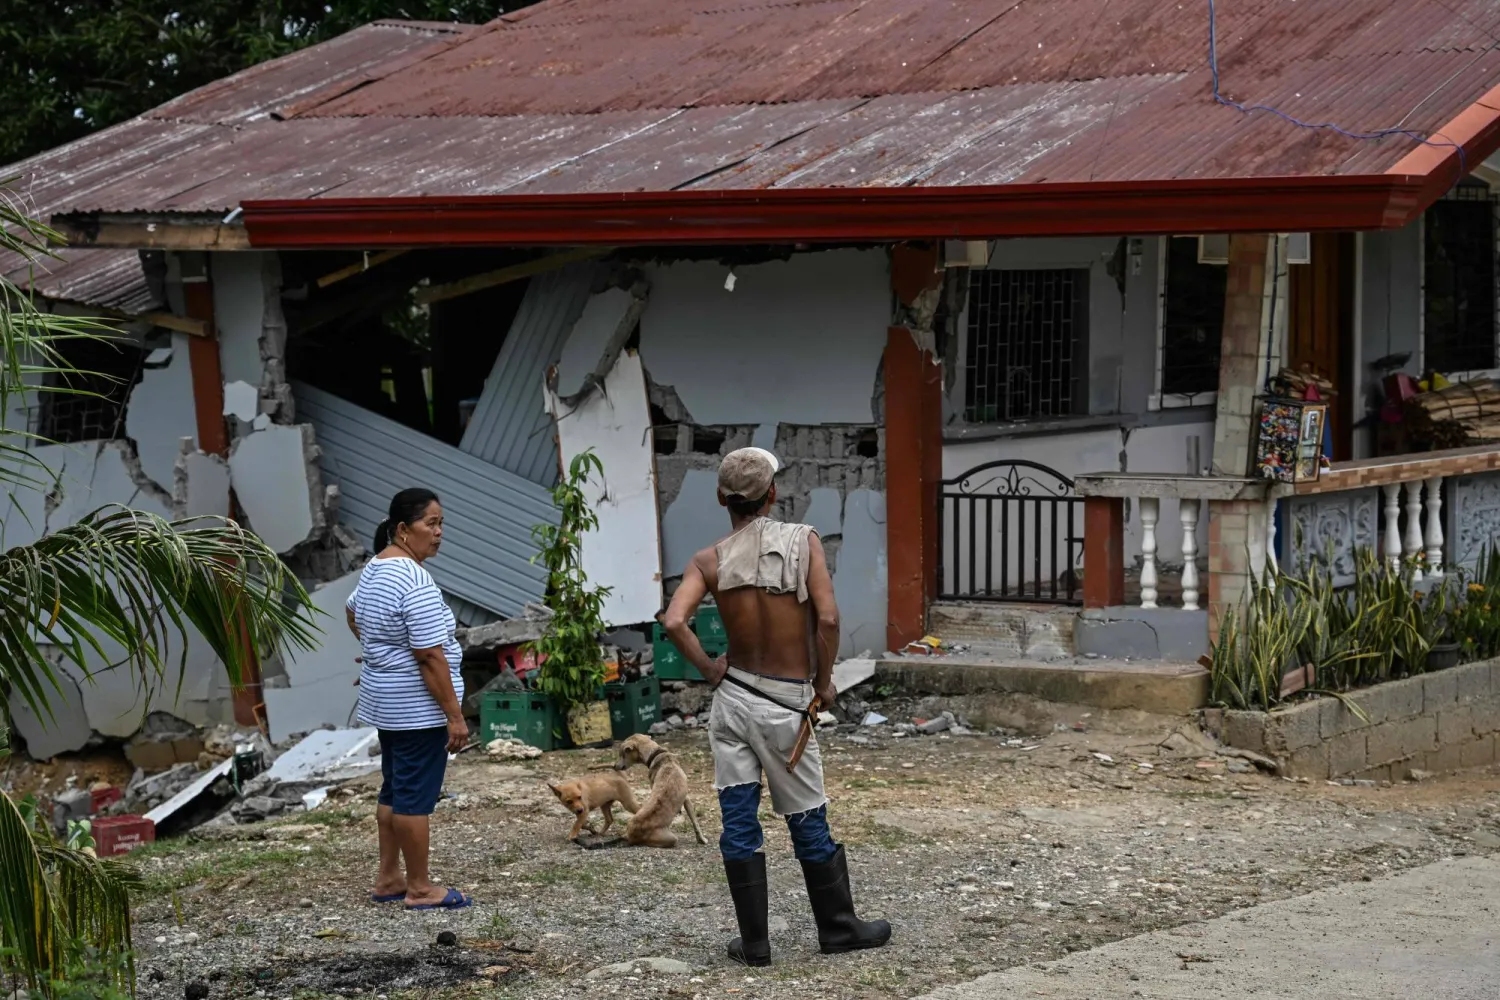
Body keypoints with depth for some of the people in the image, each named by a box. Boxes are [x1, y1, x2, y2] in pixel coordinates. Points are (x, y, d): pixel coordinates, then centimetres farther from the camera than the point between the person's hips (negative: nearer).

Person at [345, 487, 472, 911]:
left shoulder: (375, 567, 9)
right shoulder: (415, 582, -22)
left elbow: (352, 611, 29)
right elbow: (430, 655, -24)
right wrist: (455, 715, -20)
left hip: (384, 699, 10)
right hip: (417, 705, -10)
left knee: (394, 788, 17)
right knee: (416, 795, -3)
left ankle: (388, 879, 23)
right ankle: (419, 888, 2)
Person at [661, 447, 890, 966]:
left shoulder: (710, 561, -3)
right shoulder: (803, 541, -7)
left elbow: (674, 622, -17)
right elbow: (827, 618, -17)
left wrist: (709, 669, -3)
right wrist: (823, 681, -3)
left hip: (733, 697, 2)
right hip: (786, 704, -2)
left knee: (739, 823, 6)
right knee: (809, 822, 10)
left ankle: (754, 940, 10)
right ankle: (838, 928, 23)